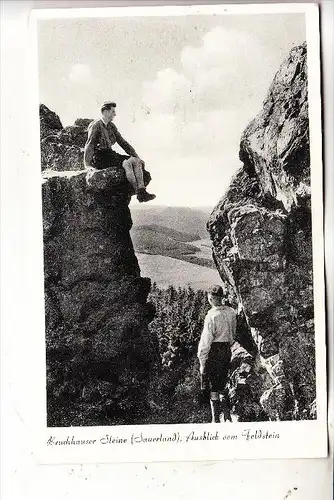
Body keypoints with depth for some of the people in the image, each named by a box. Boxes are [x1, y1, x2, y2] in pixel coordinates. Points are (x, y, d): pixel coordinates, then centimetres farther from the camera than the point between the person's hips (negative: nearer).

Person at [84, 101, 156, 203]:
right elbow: (89, 145, -17)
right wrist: (87, 165, -25)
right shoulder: (96, 125, -8)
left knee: (136, 161, -14)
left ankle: (142, 191, -27)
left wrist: (137, 156, 12)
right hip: (99, 158, -8)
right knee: (126, 163, -31)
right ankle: (138, 192, -26)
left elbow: (122, 142, 17)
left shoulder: (111, 126, 15)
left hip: (110, 154, 8)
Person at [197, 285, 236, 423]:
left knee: (213, 386, 5)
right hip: (227, 350, 6)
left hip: (214, 351, -6)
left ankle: (216, 419, 13)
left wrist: (202, 359, -9)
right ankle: (227, 413, 27)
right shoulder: (231, 312, -1)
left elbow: (206, 340, -16)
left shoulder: (211, 316, -20)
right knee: (222, 383, 21)